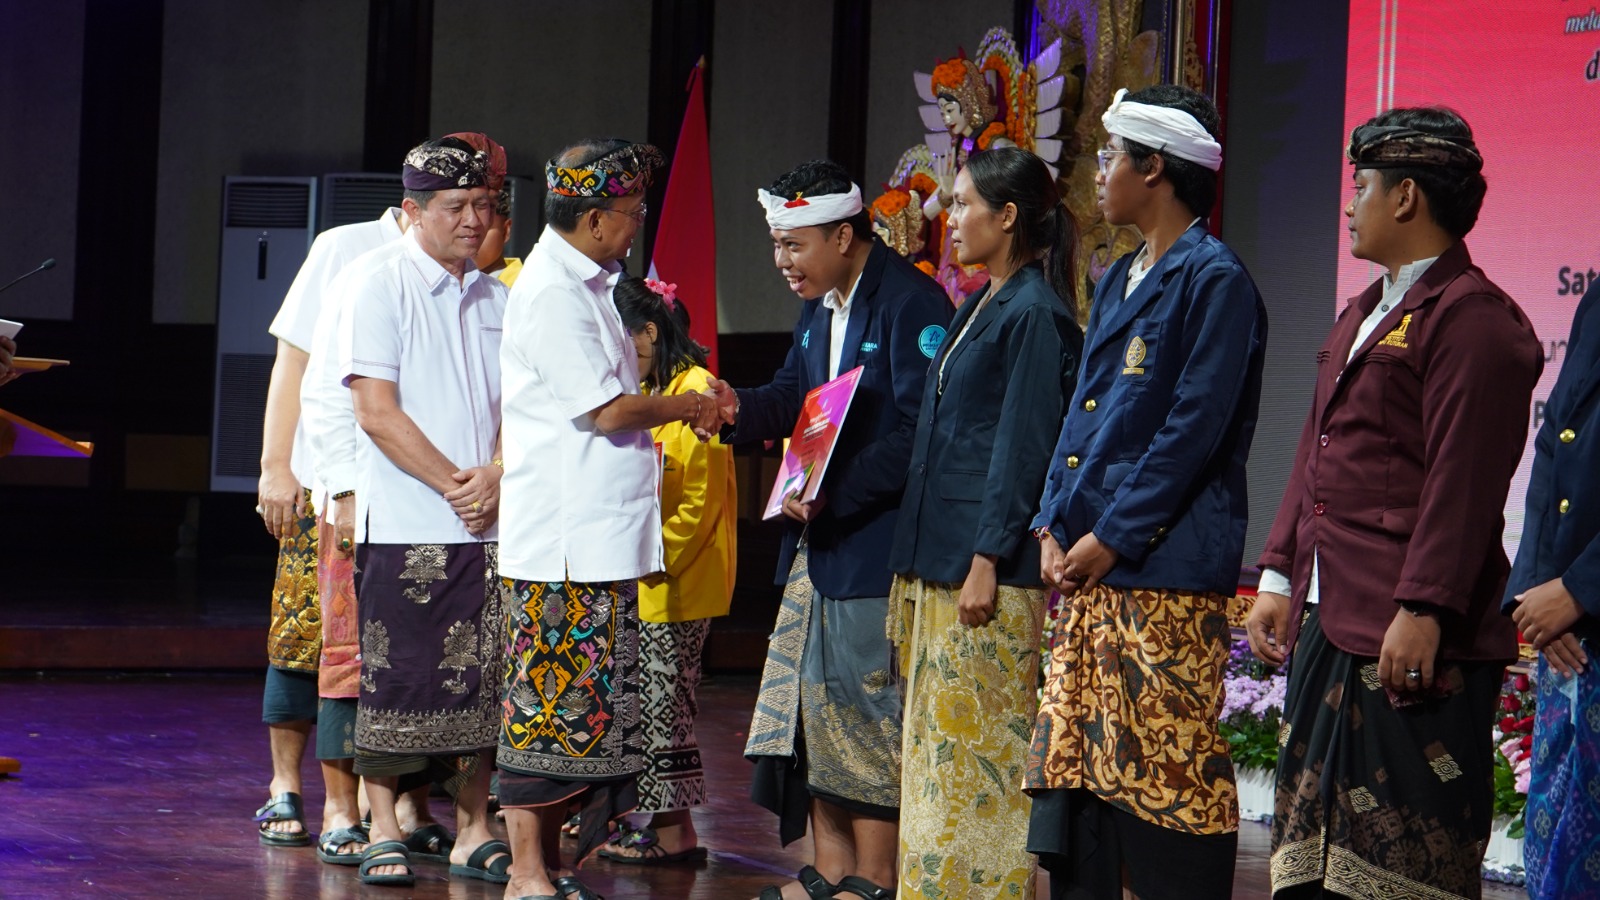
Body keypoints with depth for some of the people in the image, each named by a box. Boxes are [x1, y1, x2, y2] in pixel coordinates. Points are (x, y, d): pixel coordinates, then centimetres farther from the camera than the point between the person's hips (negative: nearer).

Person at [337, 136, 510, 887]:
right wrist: (453, 483, -11)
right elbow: (377, 411, -10)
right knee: (393, 679, -2)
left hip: (488, 521, 5)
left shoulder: (495, 297, 13)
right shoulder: (380, 283, -4)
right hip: (404, 522, -5)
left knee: (479, 679, 5)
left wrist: (497, 475, -6)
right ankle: (383, 832, 8)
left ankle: (474, 832, 12)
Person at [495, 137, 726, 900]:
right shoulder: (551, 293, -14)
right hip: (562, 546, -10)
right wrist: (686, 408, -1)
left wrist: (683, 409, 11)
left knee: (581, 706, 11)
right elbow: (608, 409, -16)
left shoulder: (584, 286, 18)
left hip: (600, 541, 10)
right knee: (549, 702, -6)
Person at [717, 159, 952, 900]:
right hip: (818, 540, 10)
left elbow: (917, 430, -21)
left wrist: (834, 495, -22)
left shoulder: (911, 304, -15)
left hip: (879, 540, -10)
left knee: (866, 706, -5)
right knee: (810, 700, 12)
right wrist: (741, 409, -5)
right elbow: (795, 395, 16)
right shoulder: (820, 306, 15)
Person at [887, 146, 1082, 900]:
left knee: (986, 742, -6)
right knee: (940, 742, 11)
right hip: (940, 561, 10)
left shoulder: (1034, 315, -12)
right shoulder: (978, 308, 16)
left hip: (991, 571, -10)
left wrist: (986, 561, -18)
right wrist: (919, 563, 18)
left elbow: (1023, 447, -15)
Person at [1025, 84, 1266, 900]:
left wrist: (1109, 537, -14)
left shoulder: (1213, 279, -9)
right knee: (1076, 760, 10)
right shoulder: (1118, 281, 18)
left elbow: (1194, 429, -15)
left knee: (1170, 771, -7)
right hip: (1087, 564, 9)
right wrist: (1054, 526, 7)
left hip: (1164, 572, -9)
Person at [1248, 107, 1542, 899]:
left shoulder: (1472, 318, -12)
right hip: (1328, 625, 10)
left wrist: (1423, 612, -22)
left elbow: (1464, 478, -18)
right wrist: (1279, 577, 18)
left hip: (1409, 639, -10)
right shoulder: (1363, 315, 21)